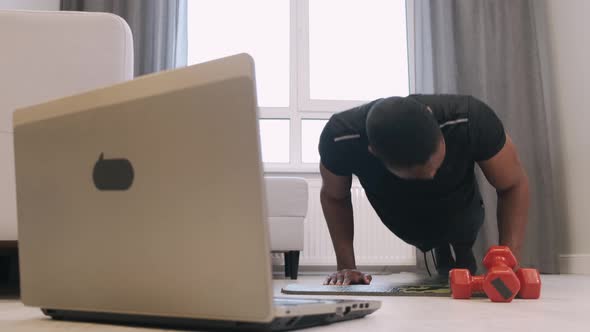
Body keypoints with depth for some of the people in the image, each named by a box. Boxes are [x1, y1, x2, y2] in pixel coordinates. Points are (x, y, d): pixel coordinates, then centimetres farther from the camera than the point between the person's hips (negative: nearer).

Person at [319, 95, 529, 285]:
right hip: (405, 222, 1)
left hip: (460, 212, -1)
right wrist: (346, 267, -23)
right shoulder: (340, 138, -41)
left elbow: (514, 185, -27)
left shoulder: (470, 119, -43)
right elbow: (334, 196, -18)